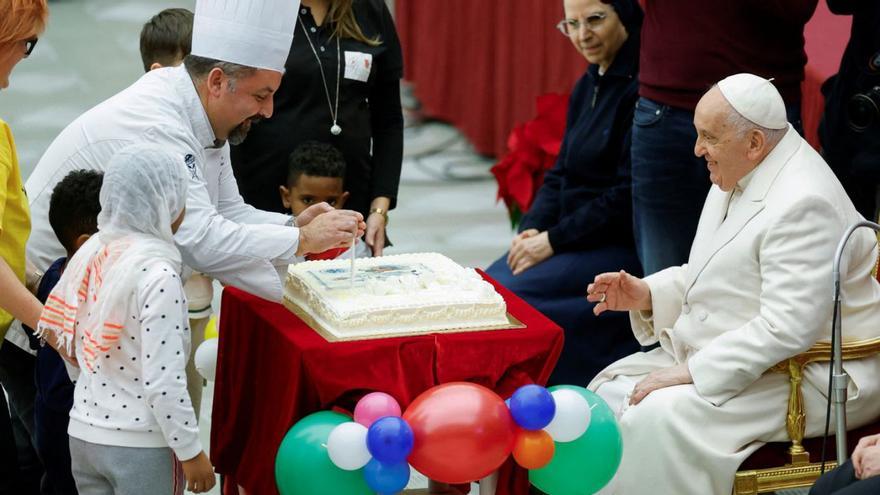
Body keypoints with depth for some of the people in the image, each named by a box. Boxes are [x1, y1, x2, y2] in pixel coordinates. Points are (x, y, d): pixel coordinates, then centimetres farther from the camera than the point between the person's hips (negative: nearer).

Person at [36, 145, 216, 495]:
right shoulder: (157, 275, -20)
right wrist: (191, 452, -12)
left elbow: (52, 330, 9)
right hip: (141, 445, -7)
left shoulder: (90, 252, 1)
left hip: (83, 434, 7)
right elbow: (163, 381, -21)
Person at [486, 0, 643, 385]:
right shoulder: (587, 86, 12)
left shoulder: (639, 88, -17)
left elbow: (627, 195, -20)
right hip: (569, 237, 9)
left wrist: (553, 241, -16)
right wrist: (532, 228, -1)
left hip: (620, 247, -9)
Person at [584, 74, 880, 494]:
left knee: (659, 418, -26)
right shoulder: (739, 178, 8)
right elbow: (714, 278, 20)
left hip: (811, 376, -10)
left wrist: (692, 373, -25)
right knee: (610, 389, 1)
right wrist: (647, 294, 2)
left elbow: (786, 329, -28)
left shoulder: (804, 204, -23)